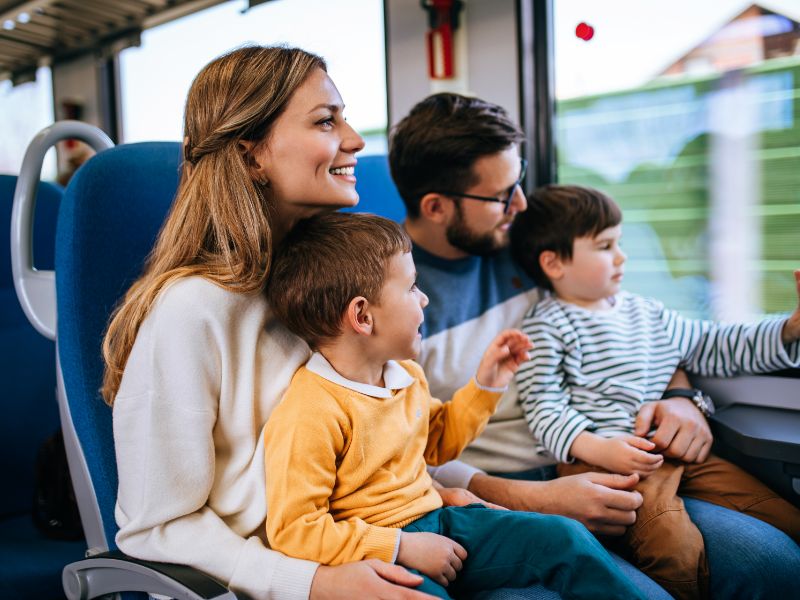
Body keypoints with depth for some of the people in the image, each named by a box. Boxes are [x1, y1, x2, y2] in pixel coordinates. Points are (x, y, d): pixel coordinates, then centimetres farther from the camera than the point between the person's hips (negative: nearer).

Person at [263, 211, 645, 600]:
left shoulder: (405, 375, 5)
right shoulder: (311, 414, -23)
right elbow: (293, 530, -21)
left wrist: (485, 386, 13)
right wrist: (403, 549, -22)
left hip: (433, 523, 7)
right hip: (374, 558, -7)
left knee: (565, 538, 0)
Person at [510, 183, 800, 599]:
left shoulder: (644, 312, 22)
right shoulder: (546, 326, 0)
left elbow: (714, 348, 27)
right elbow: (544, 410, -8)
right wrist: (597, 448, -24)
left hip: (676, 451, 8)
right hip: (602, 459, -7)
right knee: (677, 551, -30)